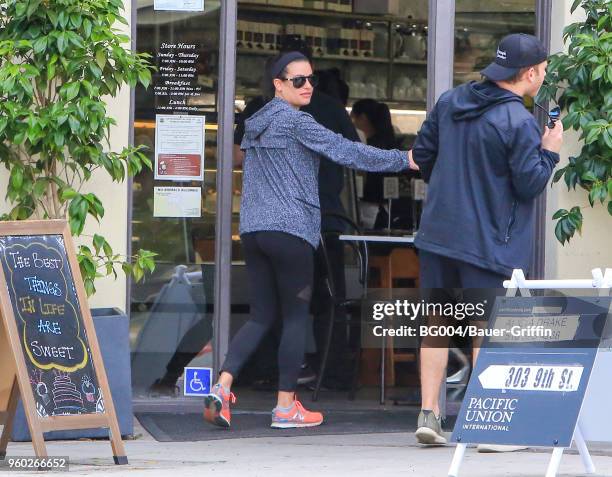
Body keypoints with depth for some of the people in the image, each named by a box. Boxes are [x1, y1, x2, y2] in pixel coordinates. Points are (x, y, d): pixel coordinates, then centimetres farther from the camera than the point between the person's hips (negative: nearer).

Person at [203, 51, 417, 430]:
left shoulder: (255, 124, 16)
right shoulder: (295, 121, -8)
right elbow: (346, 151, -11)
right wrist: (403, 159, -6)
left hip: (253, 229, 8)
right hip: (290, 230, -8)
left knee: (261, 315, 10)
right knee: (296, 316, 2)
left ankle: (223, 385, -9)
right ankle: (286, 405, 3)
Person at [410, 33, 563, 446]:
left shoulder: (450, 102, 7)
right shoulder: (518, 123, -15)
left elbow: (422, 155, 14)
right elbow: (530, 184, -13)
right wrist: (549, 151, 3)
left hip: (439, 234, 6)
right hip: (488, 243, -6)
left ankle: (429, 413, 11)